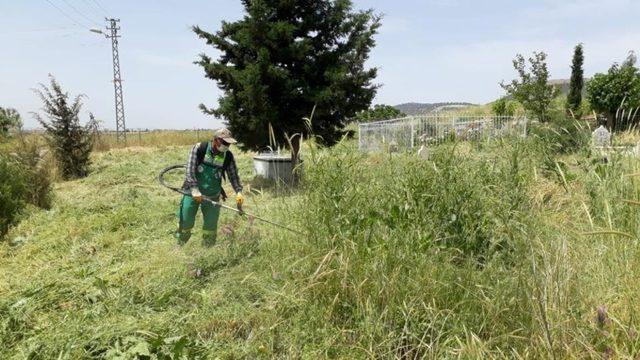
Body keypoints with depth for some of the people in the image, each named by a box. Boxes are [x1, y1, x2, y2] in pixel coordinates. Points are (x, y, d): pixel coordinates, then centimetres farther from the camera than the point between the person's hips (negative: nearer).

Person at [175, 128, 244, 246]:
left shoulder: (228, 156, -4)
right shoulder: (199, 148, -13)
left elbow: (233, 175, 2)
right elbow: (190, 170, -15)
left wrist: (239, 192, -13)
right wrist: (195, 190, -22)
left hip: (213, 196, 2)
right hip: (193, 192, -2)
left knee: (211, 225, 5)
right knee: (185, 222, 6)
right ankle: (179, 246, 26)